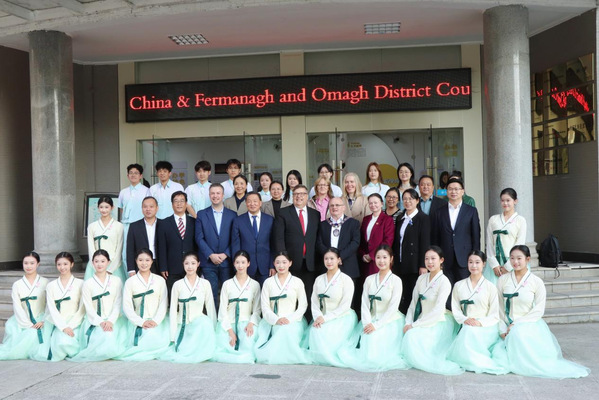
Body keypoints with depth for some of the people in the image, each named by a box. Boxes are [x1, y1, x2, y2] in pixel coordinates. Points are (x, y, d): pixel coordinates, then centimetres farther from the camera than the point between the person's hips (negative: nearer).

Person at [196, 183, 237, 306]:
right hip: (208, 262, -1)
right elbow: (199, 238, 0)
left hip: (226, 262, 1)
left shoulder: (232, 215, 8)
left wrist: (226, 254, -9)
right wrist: (211, 255, -10)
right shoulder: (201, 215, 6)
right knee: (211, 294, 0)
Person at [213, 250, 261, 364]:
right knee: (223, 349, -25)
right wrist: (230, 331, -8)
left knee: (247, 349, -28)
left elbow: (257, 309, 8)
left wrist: (251, 323, -12)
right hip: (228, 323, 0)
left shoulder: (255, 285, 11)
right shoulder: (227, 284, 10)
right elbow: (223, 309, 4)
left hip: (246, 323, 0)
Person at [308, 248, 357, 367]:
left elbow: (344, 306, -10)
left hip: (342, 318, -4)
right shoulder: (319, 279, 13)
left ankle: (331, 358, -3)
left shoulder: (346, 280, -3)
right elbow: (314, 301, 8)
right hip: (322, 318, 4)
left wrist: (325, 318, -17)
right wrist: (318, 317, -13)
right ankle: (318, 357, -3)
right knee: (315, 332, -25)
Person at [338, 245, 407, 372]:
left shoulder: (396, 280, -4)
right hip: (370, 320, 4)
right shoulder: (369, 279, 9)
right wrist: (367, 323, -13)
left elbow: (393, 307, -10)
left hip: (390, 322, -4)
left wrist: (376, 325, -16)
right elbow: (365, 304, 3)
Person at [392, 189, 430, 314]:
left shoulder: (423, 218, -3)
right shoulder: (400, 219, 16)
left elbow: (425, 243, -8)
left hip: (414, 264, -5)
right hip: (400, 264, 5)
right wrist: (394, 262, 10)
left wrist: (423, 265, -13)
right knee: (403, 298, 5)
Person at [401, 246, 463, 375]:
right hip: (422, 322, 7)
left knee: (413, 336, -26)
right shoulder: (421, 278, 7)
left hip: (437, 324, -7)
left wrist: (415, 325, -17)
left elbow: (437, 311, -18)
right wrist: (408, 323, -6)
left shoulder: (444, 282, -12)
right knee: (409, 336, -15)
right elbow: (414, 303, 8)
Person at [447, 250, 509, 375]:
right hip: (466, 327, 3)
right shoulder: (459, 286, 14)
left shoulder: (490, 287, 6)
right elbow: (455, 309, 9)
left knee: (469, 332, -34)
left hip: (486, 328, -3)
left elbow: (495, 315, 3)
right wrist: (465, 319, -11)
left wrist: (480, 322, -15)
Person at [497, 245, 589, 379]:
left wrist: (517, 324, -13)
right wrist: (502, 329, -3)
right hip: (510, 328, 3)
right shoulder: (503, 280, 5)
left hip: (530, 324, -2)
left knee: (518, 332, -36)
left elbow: (538, 310, -4)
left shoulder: (536, 282, -1)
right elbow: (499, 307, 6)